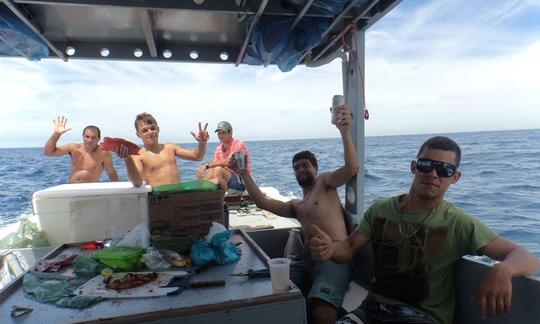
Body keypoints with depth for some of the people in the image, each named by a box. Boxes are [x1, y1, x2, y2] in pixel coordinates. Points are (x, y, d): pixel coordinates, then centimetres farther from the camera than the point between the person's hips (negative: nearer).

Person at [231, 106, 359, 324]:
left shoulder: (325, 182, 13)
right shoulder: (296, 206, 28)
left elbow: (352, 168, -6)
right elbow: (263, 202, 17)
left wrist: (345, 131, -19)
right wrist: (245, 175, 9)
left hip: (334, 256, -5)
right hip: (307, 258, 5)